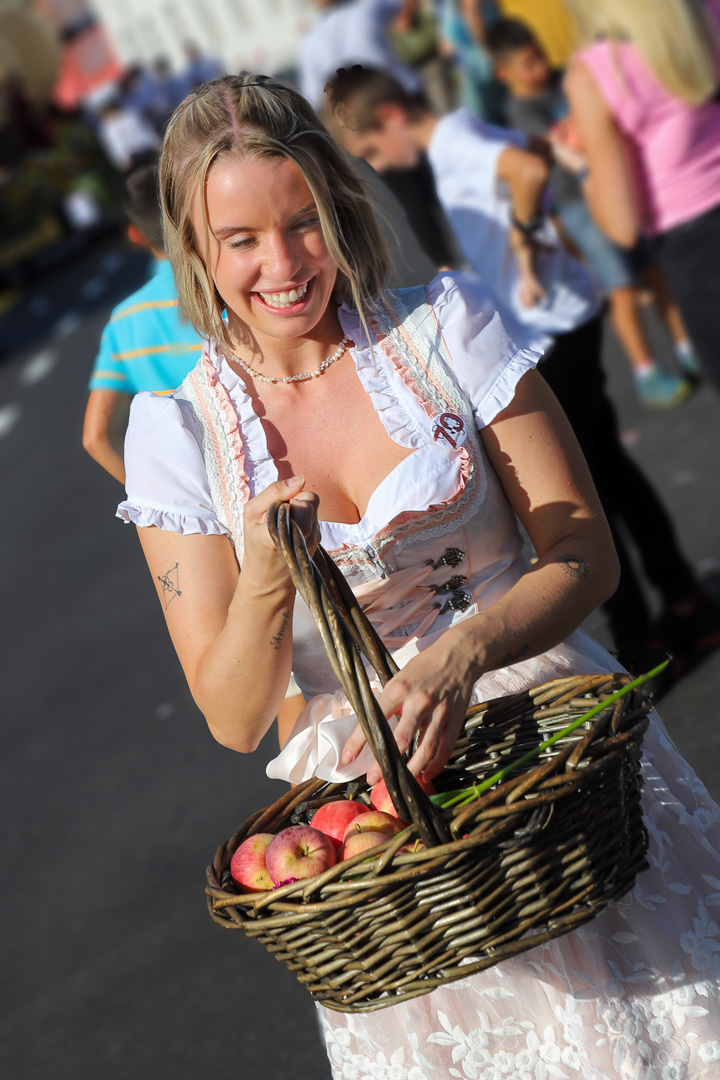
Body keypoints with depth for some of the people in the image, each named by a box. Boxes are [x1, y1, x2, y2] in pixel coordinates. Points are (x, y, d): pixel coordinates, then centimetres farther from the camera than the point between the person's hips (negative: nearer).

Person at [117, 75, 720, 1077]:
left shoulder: (447, 328, -4)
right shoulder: (179, 432, -3)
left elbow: (585, 552, -4)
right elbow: (235, 720, -4)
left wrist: (464, 650, -23)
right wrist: (268, 577, -24)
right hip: (366, 796, 0)